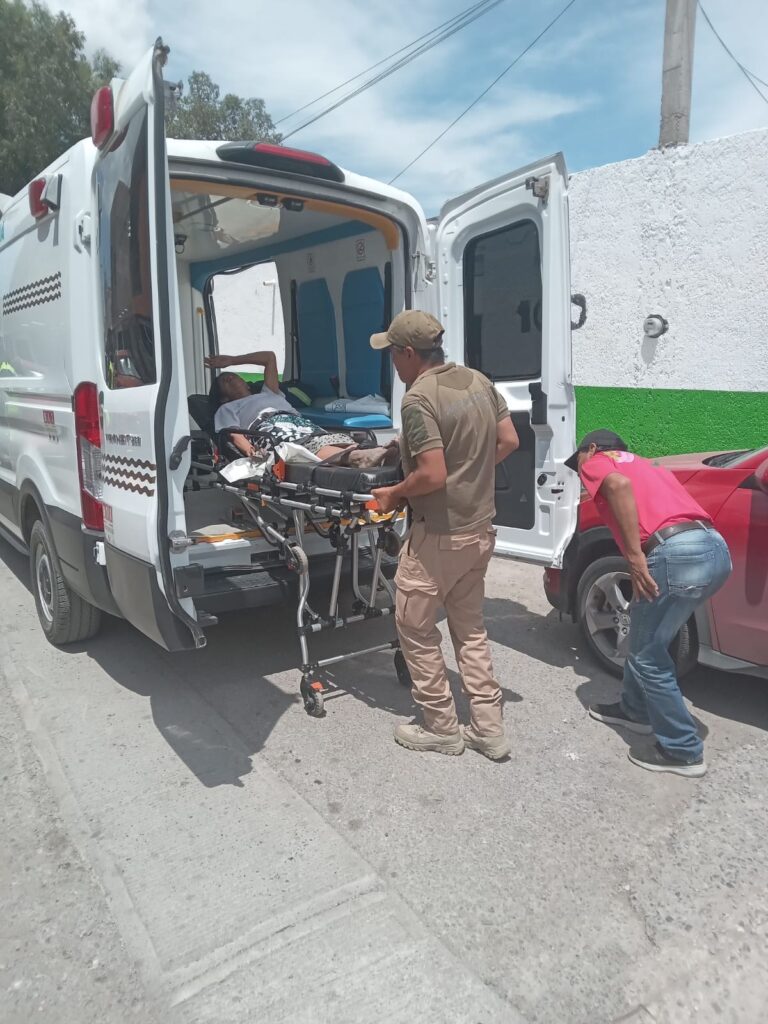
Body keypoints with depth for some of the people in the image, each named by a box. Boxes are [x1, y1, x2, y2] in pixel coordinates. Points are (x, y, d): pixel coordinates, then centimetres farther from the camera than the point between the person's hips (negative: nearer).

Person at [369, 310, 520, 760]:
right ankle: (489, 729, 24)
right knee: (471, 626, 19)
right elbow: (509, 441, 9)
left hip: (440, 535, -8)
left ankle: (442, 729, 21)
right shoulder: (478, 380, 5)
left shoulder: (419, 398, -20)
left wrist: (394, 494, -8)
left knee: (415, 626, 10)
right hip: (480, 528, 9)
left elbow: (432, 475, -25)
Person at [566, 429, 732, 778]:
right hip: (716, 549, 9)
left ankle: (683, 751, 18)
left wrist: (635, 556, -14)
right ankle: (635, 710, 43)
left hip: (677, 554, -8)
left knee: (648, 658, 9)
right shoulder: (641, 463, 35)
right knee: (645, 641, 27)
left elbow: (620, 485, -11)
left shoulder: (595, 462, 12)